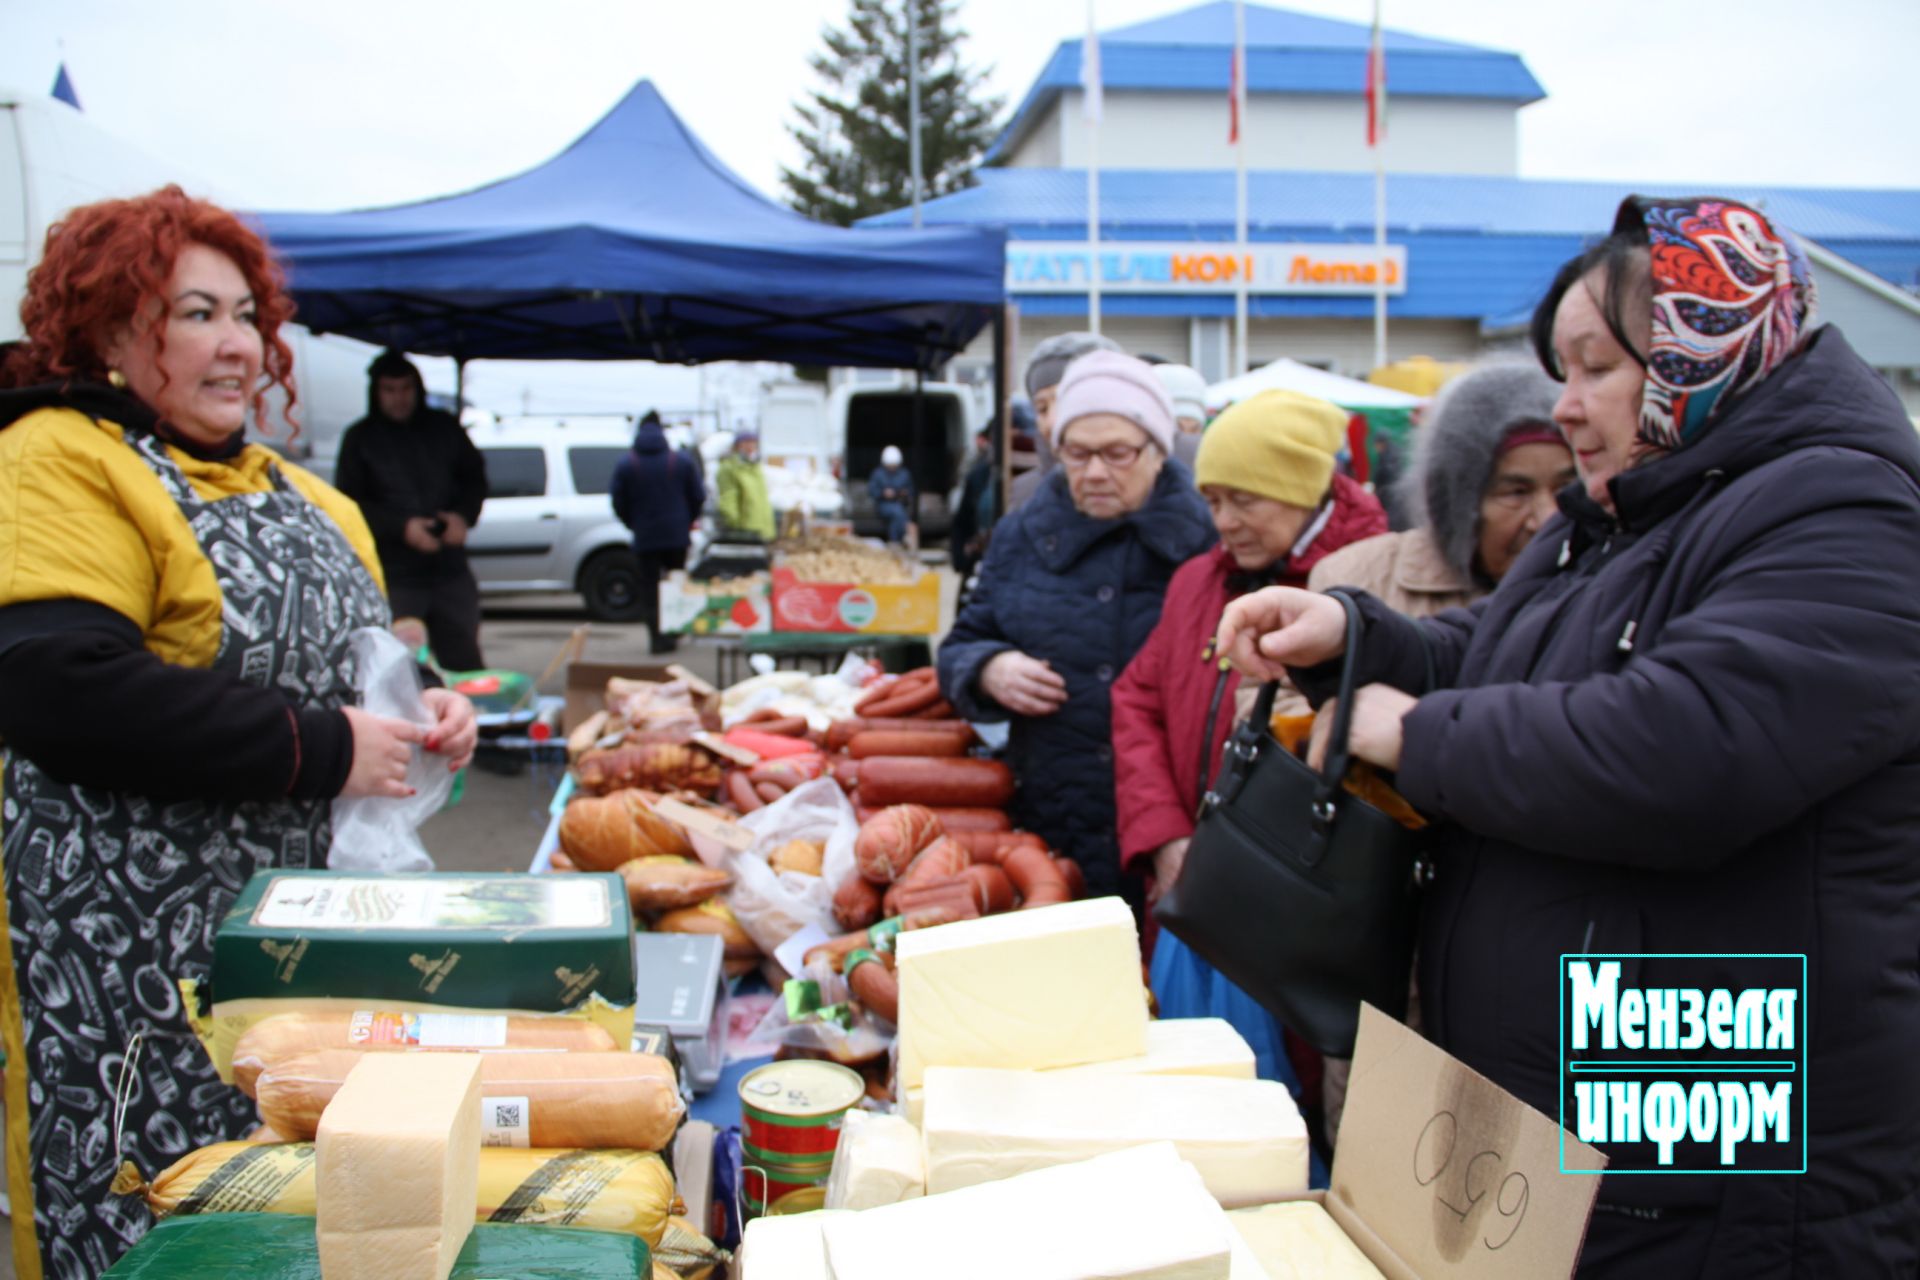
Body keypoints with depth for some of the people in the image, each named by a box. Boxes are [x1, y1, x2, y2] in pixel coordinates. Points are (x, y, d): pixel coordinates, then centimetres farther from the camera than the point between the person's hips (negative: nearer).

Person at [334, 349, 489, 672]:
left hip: (450, 569, 3)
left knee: (466, 663, 10)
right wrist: (402, 527, -17)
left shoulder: (443, 427, 9)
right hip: (394, 576, -3)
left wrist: (464, 516, -5)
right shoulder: (360, 439, 1)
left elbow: (475, 478, 15)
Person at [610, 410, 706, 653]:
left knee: (649, 587, 3)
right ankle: (673, 632, 17)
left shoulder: (625, 465, -3)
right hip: (677, 534, 1)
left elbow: (618, 502, -1)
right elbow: (698, 497, 4)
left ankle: (657, 637, -3)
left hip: (645, 536, -1)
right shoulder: (682, 461, 0)